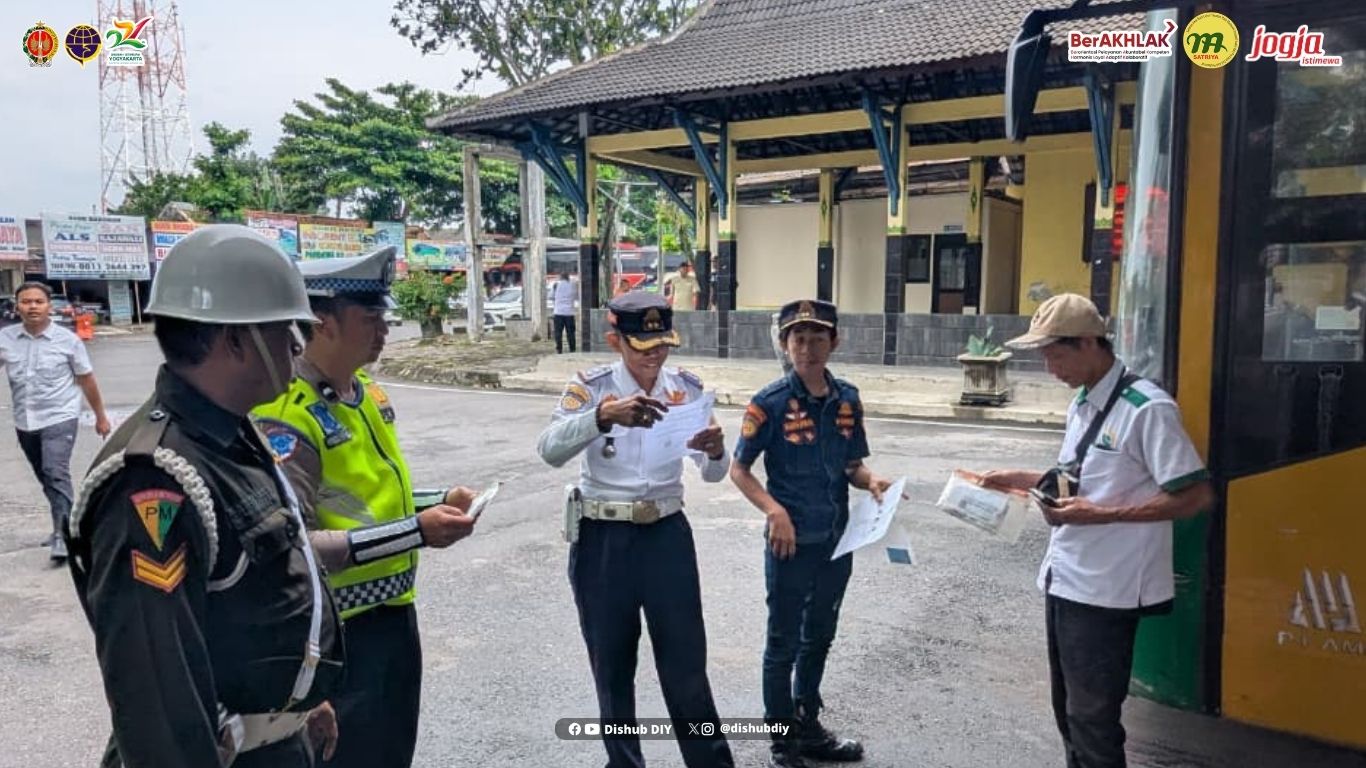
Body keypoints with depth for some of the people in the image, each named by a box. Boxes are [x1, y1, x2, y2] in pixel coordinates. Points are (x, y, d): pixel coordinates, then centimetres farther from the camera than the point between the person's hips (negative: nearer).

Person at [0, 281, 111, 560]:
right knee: (46, 478, 16)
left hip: (59, 419, -4)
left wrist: (100, 416, 7)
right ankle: (65, 524, 33)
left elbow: (86, 380, 3)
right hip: (25, 422, 4)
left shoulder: (67, 340, -4)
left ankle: (62, 535, -16)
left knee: (56, 475, -16)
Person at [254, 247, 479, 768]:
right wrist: (416, 531, -29)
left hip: (394, 607, 8)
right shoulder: (286, 416, -22)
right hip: (340, 627, -8)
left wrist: (438, 502, 0)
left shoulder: (367, 390, 5)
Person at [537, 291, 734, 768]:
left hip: (667, 535, 1)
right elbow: (550, 451, -24)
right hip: (602, 540, -1)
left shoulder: (687, 389, 0)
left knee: (686, 662, 7)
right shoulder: (591, 387, -8)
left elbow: (712, 474, -1)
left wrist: (716, 451, -25)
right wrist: (603, 417, -41)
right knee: (612, 663, 13)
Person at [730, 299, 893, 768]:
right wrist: (774, 509, -23)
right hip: (792, 542, -5)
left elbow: (853, 466, 9)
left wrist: (871, 481, -12)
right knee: (784, 644, 10)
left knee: (818, 638, 21)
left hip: (838, 541, 5)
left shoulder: (847, 399, 0)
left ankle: (809, 728, 41)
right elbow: (739, 470, -9)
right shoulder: (770, 403, -15)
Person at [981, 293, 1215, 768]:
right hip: (1064, 579, 9)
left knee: (1092, 720, 2)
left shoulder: (1146, 408, -17)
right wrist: (1019, 479, 8)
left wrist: (1102, 515, -23)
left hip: (1104, 590, -9)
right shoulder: (1081, 405, 10)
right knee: (1069, 711, 19)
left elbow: (1196, 496, -18)